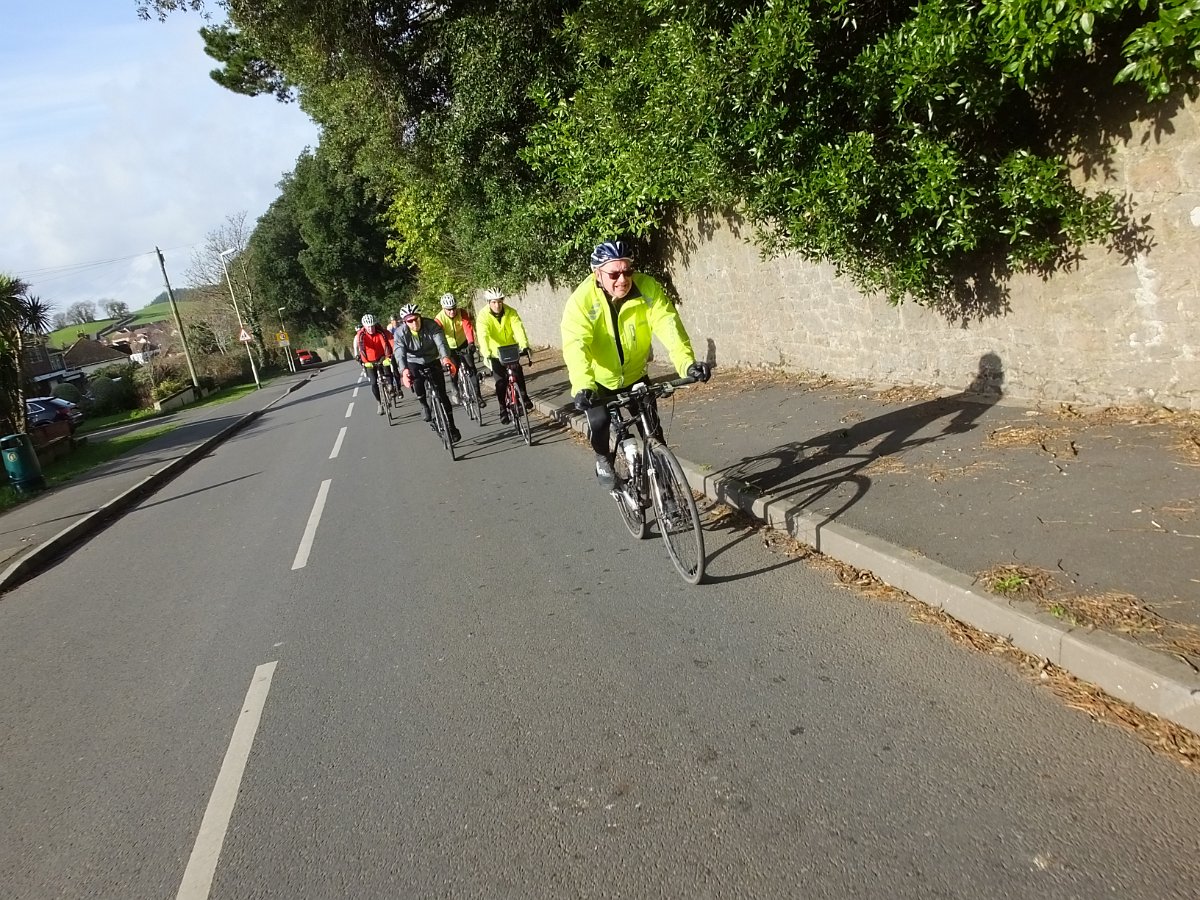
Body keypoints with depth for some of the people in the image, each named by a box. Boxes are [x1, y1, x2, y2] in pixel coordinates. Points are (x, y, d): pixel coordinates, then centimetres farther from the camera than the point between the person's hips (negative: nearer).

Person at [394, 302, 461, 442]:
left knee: (442, 395, -3)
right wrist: (404, 370, -54)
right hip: (414, 363, 0)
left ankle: (452, 428, 9)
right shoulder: (401, 334, -20)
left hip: (432, 362, 0)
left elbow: (441, 342, -37)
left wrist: (445, 357, -59)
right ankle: (424, 405, -9)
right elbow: (400, 353, -34)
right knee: (416, 378, -35)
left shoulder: (432, 326, -21)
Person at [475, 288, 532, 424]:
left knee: (518, 370, -20)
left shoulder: (511, 312, -12)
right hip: (495, 352, -2)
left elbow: (518, 328, -26)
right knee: (501, 381, -8)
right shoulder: (483, 316, -18)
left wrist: (524, 345, -43)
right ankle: (503, 410, 5)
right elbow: (483, 335, -32)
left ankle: (524, 396, 0)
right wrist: (487, 353, -49)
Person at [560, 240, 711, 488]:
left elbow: (669, 325, -31)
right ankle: (604, 461, 13)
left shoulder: (647, 288, -21)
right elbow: (575, 345, -38)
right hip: (599, 381, -2)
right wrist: (583, 386, -55)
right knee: (600, 423, -18)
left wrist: (687, 363, -48)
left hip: (635, 376, 2)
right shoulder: (582, 300, -27)